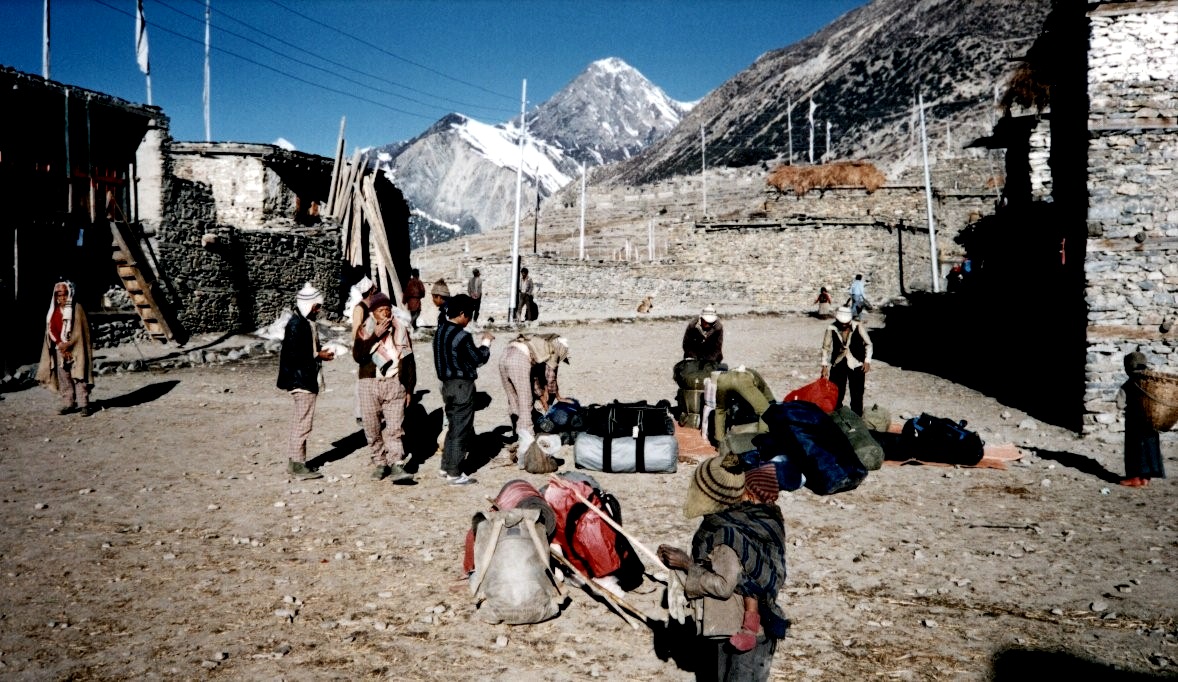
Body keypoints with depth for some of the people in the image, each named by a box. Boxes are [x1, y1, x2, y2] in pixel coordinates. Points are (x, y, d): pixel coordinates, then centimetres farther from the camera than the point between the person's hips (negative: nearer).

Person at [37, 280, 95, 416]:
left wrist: (68, 344, -14)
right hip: (59, 349, 5)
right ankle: (68, 404, 10)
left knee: (78, 376, -9)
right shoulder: (54, 310, 12)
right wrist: (60, 344, -7)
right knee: (63, 377, 5)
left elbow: (79, 330, -7)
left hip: (74, 348, -5)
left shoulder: (76, 308, -2)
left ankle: (83, 405, -9)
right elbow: (51, 330, 8)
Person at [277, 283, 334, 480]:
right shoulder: (296, 325, -18)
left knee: (300, 420, 15)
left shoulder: (306, 322, 12)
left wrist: (319, 352, 4)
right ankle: (297, 463, 0)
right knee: (303, 421, -6)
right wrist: (318, 356, -16)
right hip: (301, 380, -11)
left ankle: (295, 460, 23)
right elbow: (294, 354, -23)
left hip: (307, 379, 11)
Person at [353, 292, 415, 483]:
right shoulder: (364, 330, 3)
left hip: (394, 383, -1)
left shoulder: (400, 329, 6)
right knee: (372, 428, 5)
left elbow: (408, 360, 10)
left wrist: (409, 388, 8)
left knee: (394, 427, -10)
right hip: (369, 383, 1)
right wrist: (375, 336, -18)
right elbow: (357, 355, -12)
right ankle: (380, 463, 17)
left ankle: (397, 466, -15)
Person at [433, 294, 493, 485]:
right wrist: (486, 343, 4)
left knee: (453, 428, 20)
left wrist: (480, 343, 13)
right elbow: (478, 360, -11)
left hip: (448, 384, 9)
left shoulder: (441, 330, 5)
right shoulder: (461, 336, -21)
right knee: (460, 431, 1)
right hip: (462, 386, -9)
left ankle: (446, 467, 27)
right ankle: (454, 474, 8)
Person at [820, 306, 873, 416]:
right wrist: (825, 366, -5)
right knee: (836, 395, 6)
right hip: (838, 366, 1)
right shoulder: (831, 329, -11)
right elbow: (826, 348, -1)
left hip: (856, 366, -1)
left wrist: (867, 361, -9)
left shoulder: (858, 327, -12)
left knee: (857, 396, 5)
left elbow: (868, 344, -1)